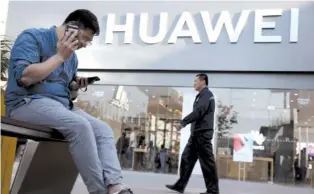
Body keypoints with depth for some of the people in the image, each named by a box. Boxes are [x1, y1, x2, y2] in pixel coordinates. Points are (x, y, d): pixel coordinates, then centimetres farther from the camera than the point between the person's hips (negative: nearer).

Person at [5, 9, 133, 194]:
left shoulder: (72, 55, 15)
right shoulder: (32, 37, -8)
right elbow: (24, 77, -22)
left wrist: (77, 85, 2)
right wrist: (60, 56, -16)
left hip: (62, 104, 8)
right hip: (28, 102, -8)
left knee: (104, 130, -12)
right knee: (80, 125, -32)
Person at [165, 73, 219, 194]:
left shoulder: (206, 94, -7)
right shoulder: (201, 95, 24)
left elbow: (199, 111, -19)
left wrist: (184, 122, -17)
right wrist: (186, 122, 12)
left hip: (202, 133, -10)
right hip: (197, 133, 10)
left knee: (207, 161, -7)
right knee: (186, 158, 9)